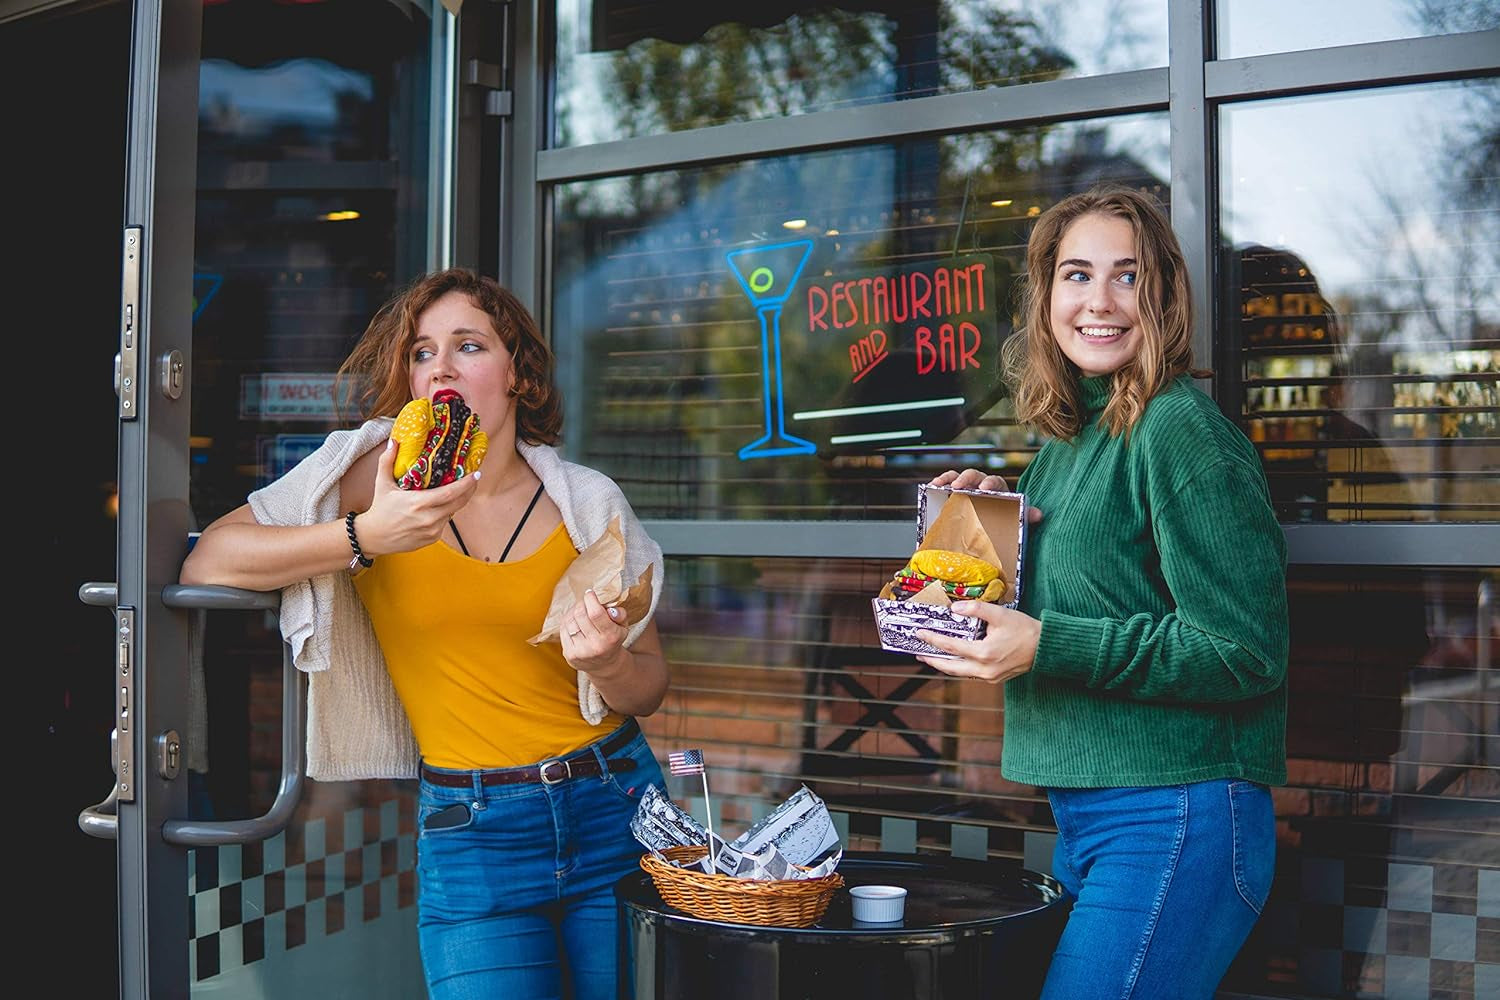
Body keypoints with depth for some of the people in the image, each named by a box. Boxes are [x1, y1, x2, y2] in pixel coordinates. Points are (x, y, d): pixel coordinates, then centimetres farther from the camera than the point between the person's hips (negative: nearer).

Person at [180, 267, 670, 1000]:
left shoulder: (588, 502, 1)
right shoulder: (382, 474, -4)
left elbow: (649, 686, 8)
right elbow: (206, 562, -11)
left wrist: (605, 663, -15)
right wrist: (366, 538, -21)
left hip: (613, 805, 2)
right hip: (469, 830, -2)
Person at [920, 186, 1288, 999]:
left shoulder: (1181, 431, -14)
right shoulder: (1065, 436, 11)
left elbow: (1247, 651, -18)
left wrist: (1048, 648, -22)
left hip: (1173, 822, -8)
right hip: (1079, 810, 8)